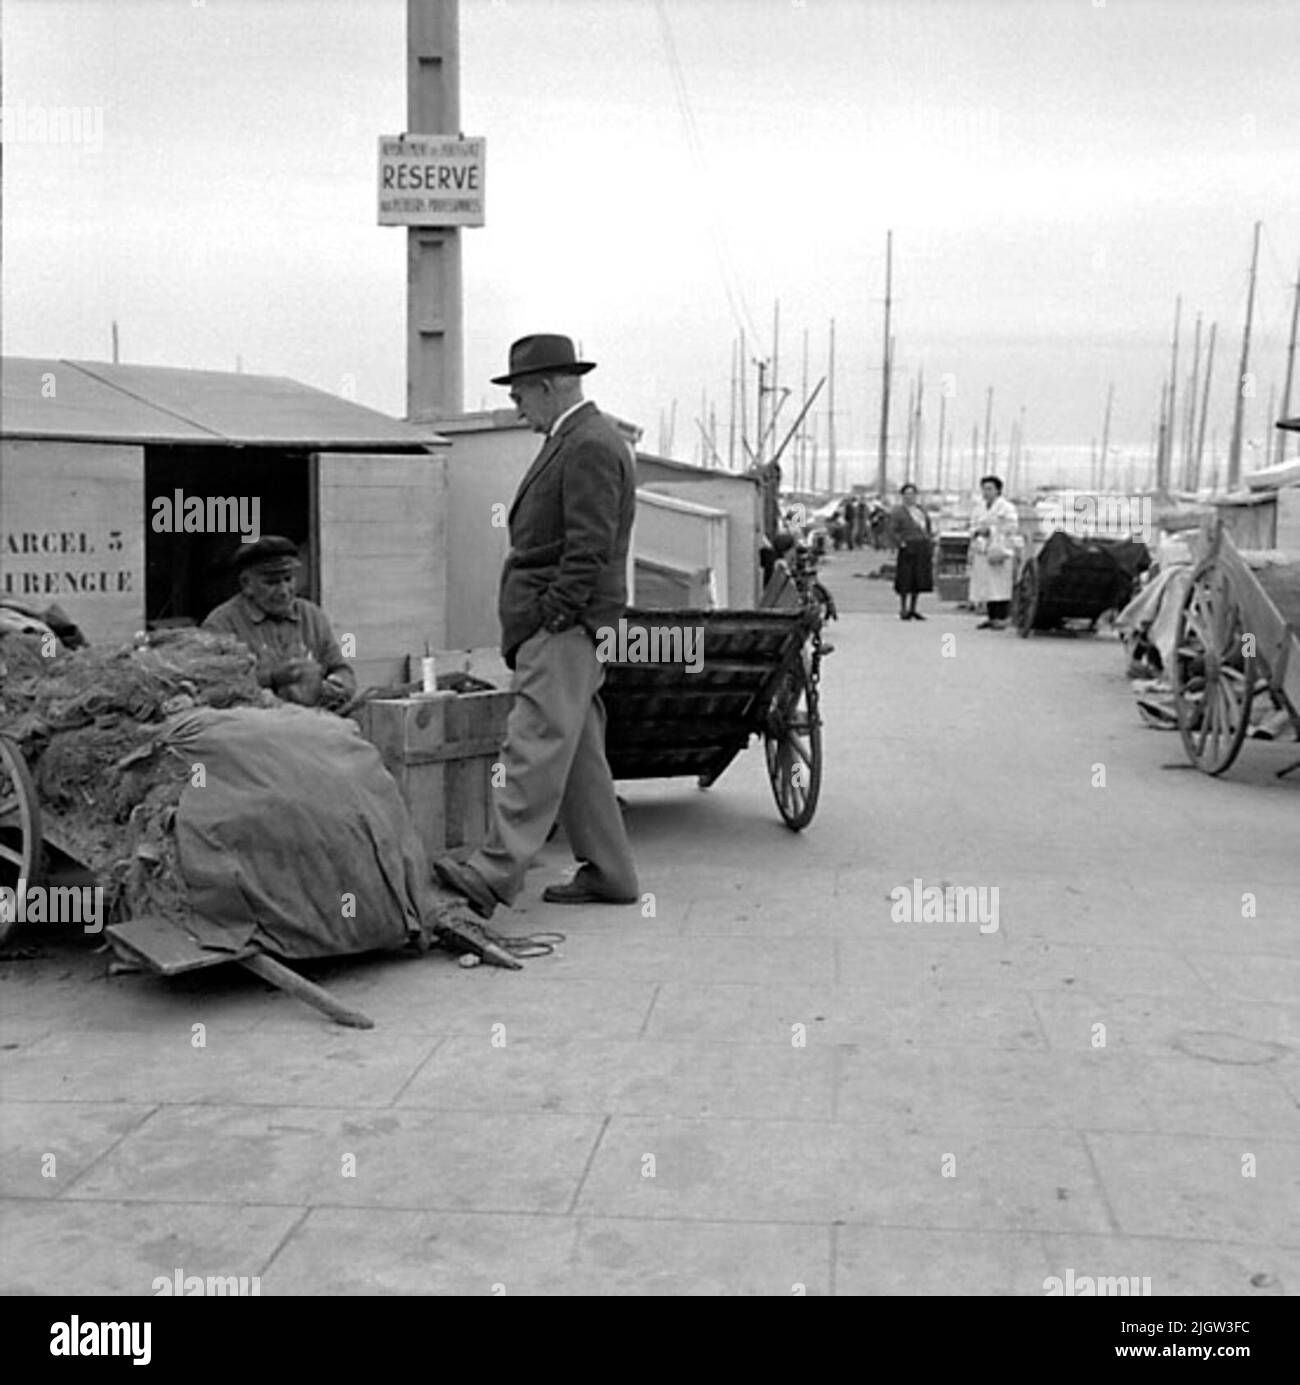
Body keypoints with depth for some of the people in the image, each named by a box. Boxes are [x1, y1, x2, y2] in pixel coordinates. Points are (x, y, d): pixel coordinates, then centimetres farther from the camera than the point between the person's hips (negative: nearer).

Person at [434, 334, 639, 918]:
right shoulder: (572, 441, 21)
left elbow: (589, 548, -20)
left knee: (534, 748, -15)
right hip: (552, 628, 11)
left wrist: (551, 617, -19)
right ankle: (608, 873, 17)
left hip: (564, 628, -11)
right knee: (578, 753, 11)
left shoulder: (590, 447, -12)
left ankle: (497, 870, -19)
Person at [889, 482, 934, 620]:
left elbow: (927, 528, 21)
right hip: (908, 548, -6)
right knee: (906, 582, -4)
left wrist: (930, 544, 11)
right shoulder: (898, 511, -3)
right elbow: (893, 530, -8)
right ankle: (903, 610, 4)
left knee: (919, 581, 8)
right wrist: (901, 543, -19)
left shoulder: (921, 510, 17)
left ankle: (912, 609, 16)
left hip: (922, 549, 6)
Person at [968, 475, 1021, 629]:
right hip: (982, 551, 6)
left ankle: (1001, 619, -8)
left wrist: (990, 531, -15)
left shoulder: (1006, 507, -3)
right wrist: (977, 531, 2)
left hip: (999, 551, -6)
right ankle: (991, 617, 9)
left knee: (1000, 585, -8)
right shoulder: (979, 508, 17)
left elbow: (1011, 529, -10)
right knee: (986, 585, 4)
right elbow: (973, 527, 22)